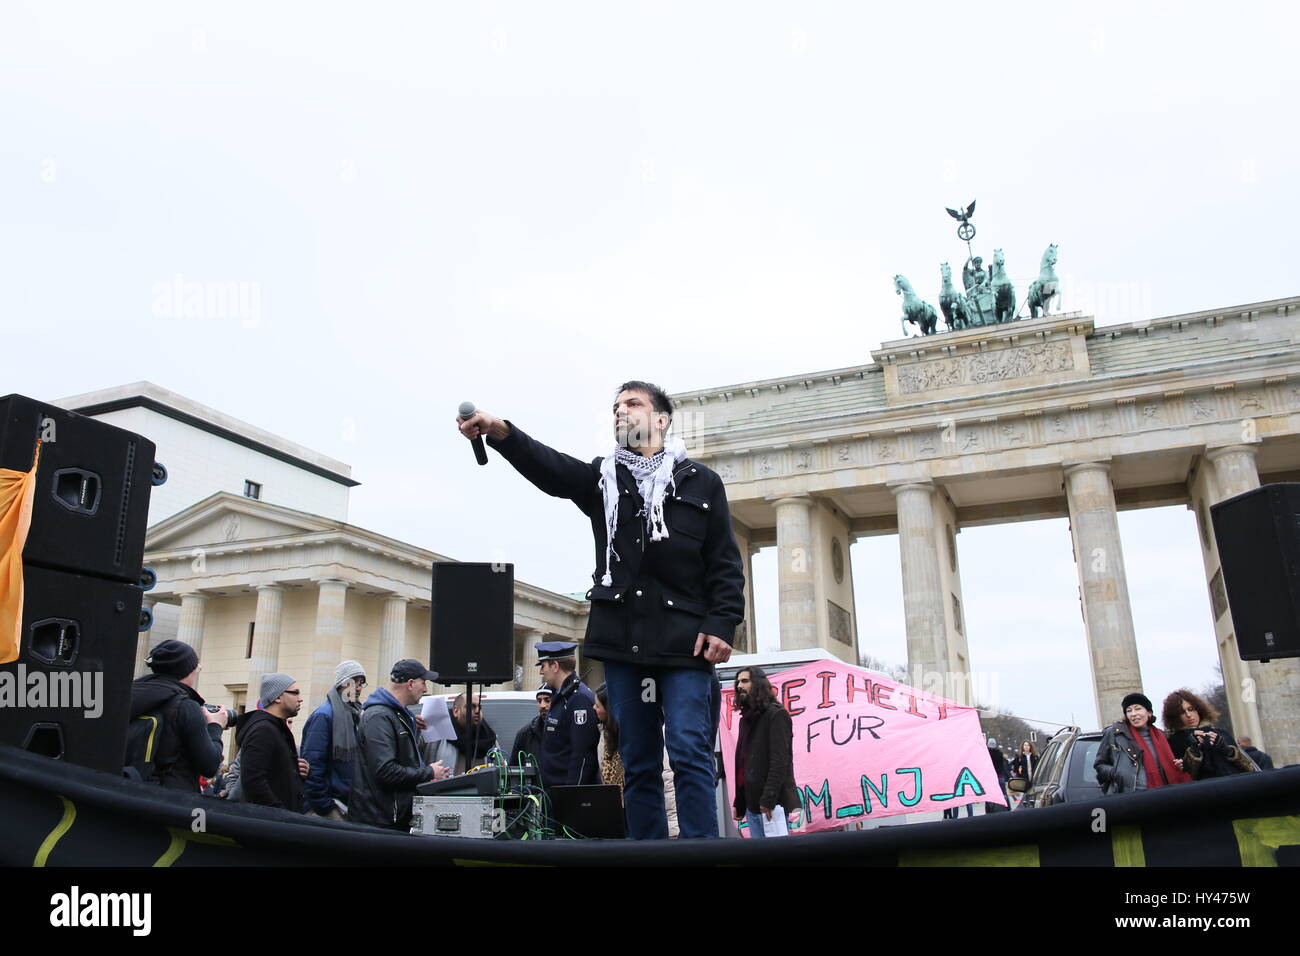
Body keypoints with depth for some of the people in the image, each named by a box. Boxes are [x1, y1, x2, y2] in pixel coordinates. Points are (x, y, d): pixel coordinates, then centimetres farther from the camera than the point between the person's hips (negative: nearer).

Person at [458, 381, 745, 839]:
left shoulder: (701, 481, 8)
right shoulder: (601, 477, 13)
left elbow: (725, 564, 5)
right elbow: (548, 466, -7)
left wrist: (722, 624, -8)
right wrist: (499, 432, -26)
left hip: (686, 642, -3)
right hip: (622, 641, 3)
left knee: (690, 755, -6)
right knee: (637, 763, 8)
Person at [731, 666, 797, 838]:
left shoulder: (776, 715, -5)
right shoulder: (746, 719, 20)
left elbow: (780, 760, -14)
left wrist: (769, 798, -21)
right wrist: (739, 804, 17)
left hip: (772, 804, -8)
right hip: (752, 804, 8)